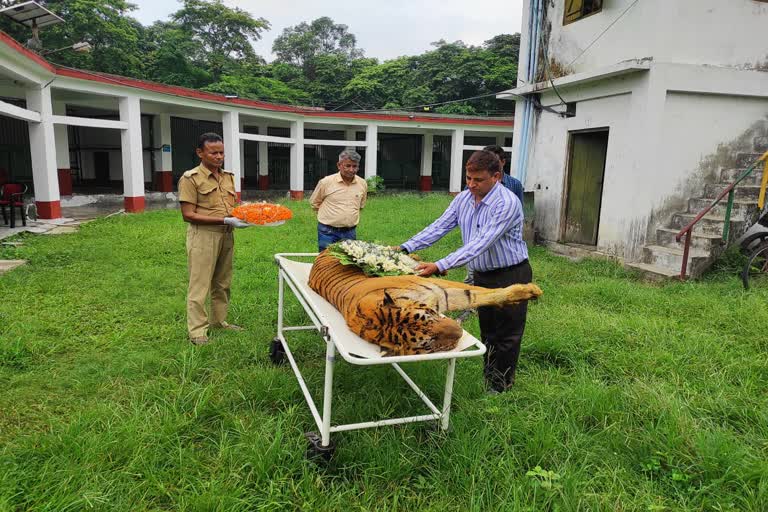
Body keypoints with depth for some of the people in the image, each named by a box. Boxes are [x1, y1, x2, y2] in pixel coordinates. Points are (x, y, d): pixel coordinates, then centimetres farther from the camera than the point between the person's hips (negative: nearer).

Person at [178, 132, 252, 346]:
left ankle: (219, 320, 28)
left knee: (222, 282, 15)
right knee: (200, 284, -1)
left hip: (226, 235, 7)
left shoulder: (228, 177, 11)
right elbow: (188, 215, -15)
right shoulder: (190, 178, -10)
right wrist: (225, 220, -21)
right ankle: (197, 330, 7)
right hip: (203, 236, -7)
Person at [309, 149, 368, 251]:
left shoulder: (363, 184, 2)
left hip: (350, 232, 3)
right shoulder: (326, 182, -8)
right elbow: (314, 202, 6)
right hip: (328, 232, -3)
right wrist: (328, 216, 7)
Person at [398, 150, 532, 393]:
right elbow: (439, 226, -2)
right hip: (482, 275, 7)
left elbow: (481, 243, -33)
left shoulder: (507, 203, -25)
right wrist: (405, 248, -15)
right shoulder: (463, 198, -2)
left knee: (506, 336, 5)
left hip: (510, 275, -7)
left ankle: (500, 389, 19)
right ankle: (489, 380, 32)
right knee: (487, 332, 18)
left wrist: (439, 266, -39)